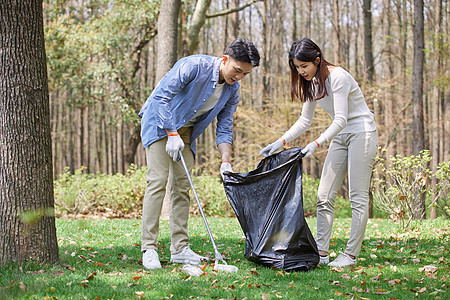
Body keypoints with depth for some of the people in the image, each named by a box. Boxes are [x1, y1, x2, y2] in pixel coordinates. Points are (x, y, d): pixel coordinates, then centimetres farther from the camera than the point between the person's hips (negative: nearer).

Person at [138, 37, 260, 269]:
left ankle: (179, 248, 6)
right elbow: (162, 96, -24)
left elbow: (224, 128, 1)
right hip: (159, 122, -6)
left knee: (182, 186, 2)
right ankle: (148, 248, -14)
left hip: (185, 130, 7)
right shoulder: (194, 66, -26)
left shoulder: (232, 90, -5)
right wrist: (172, 134, -27)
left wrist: (226, 162, -11)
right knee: (158, 180, -15)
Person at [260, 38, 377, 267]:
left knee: (358, 197, -5)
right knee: (324, 196, 1)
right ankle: (321, 253, 3)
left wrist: (316, 144, -38)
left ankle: (351, 255, -1)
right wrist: (281, 142, -1)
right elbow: (305, 121, 10)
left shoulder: (338, 77, -21)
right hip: (340, 137, 8)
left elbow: (341, 119, -27)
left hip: (362, 134, -8)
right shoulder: (311, 83, 4)